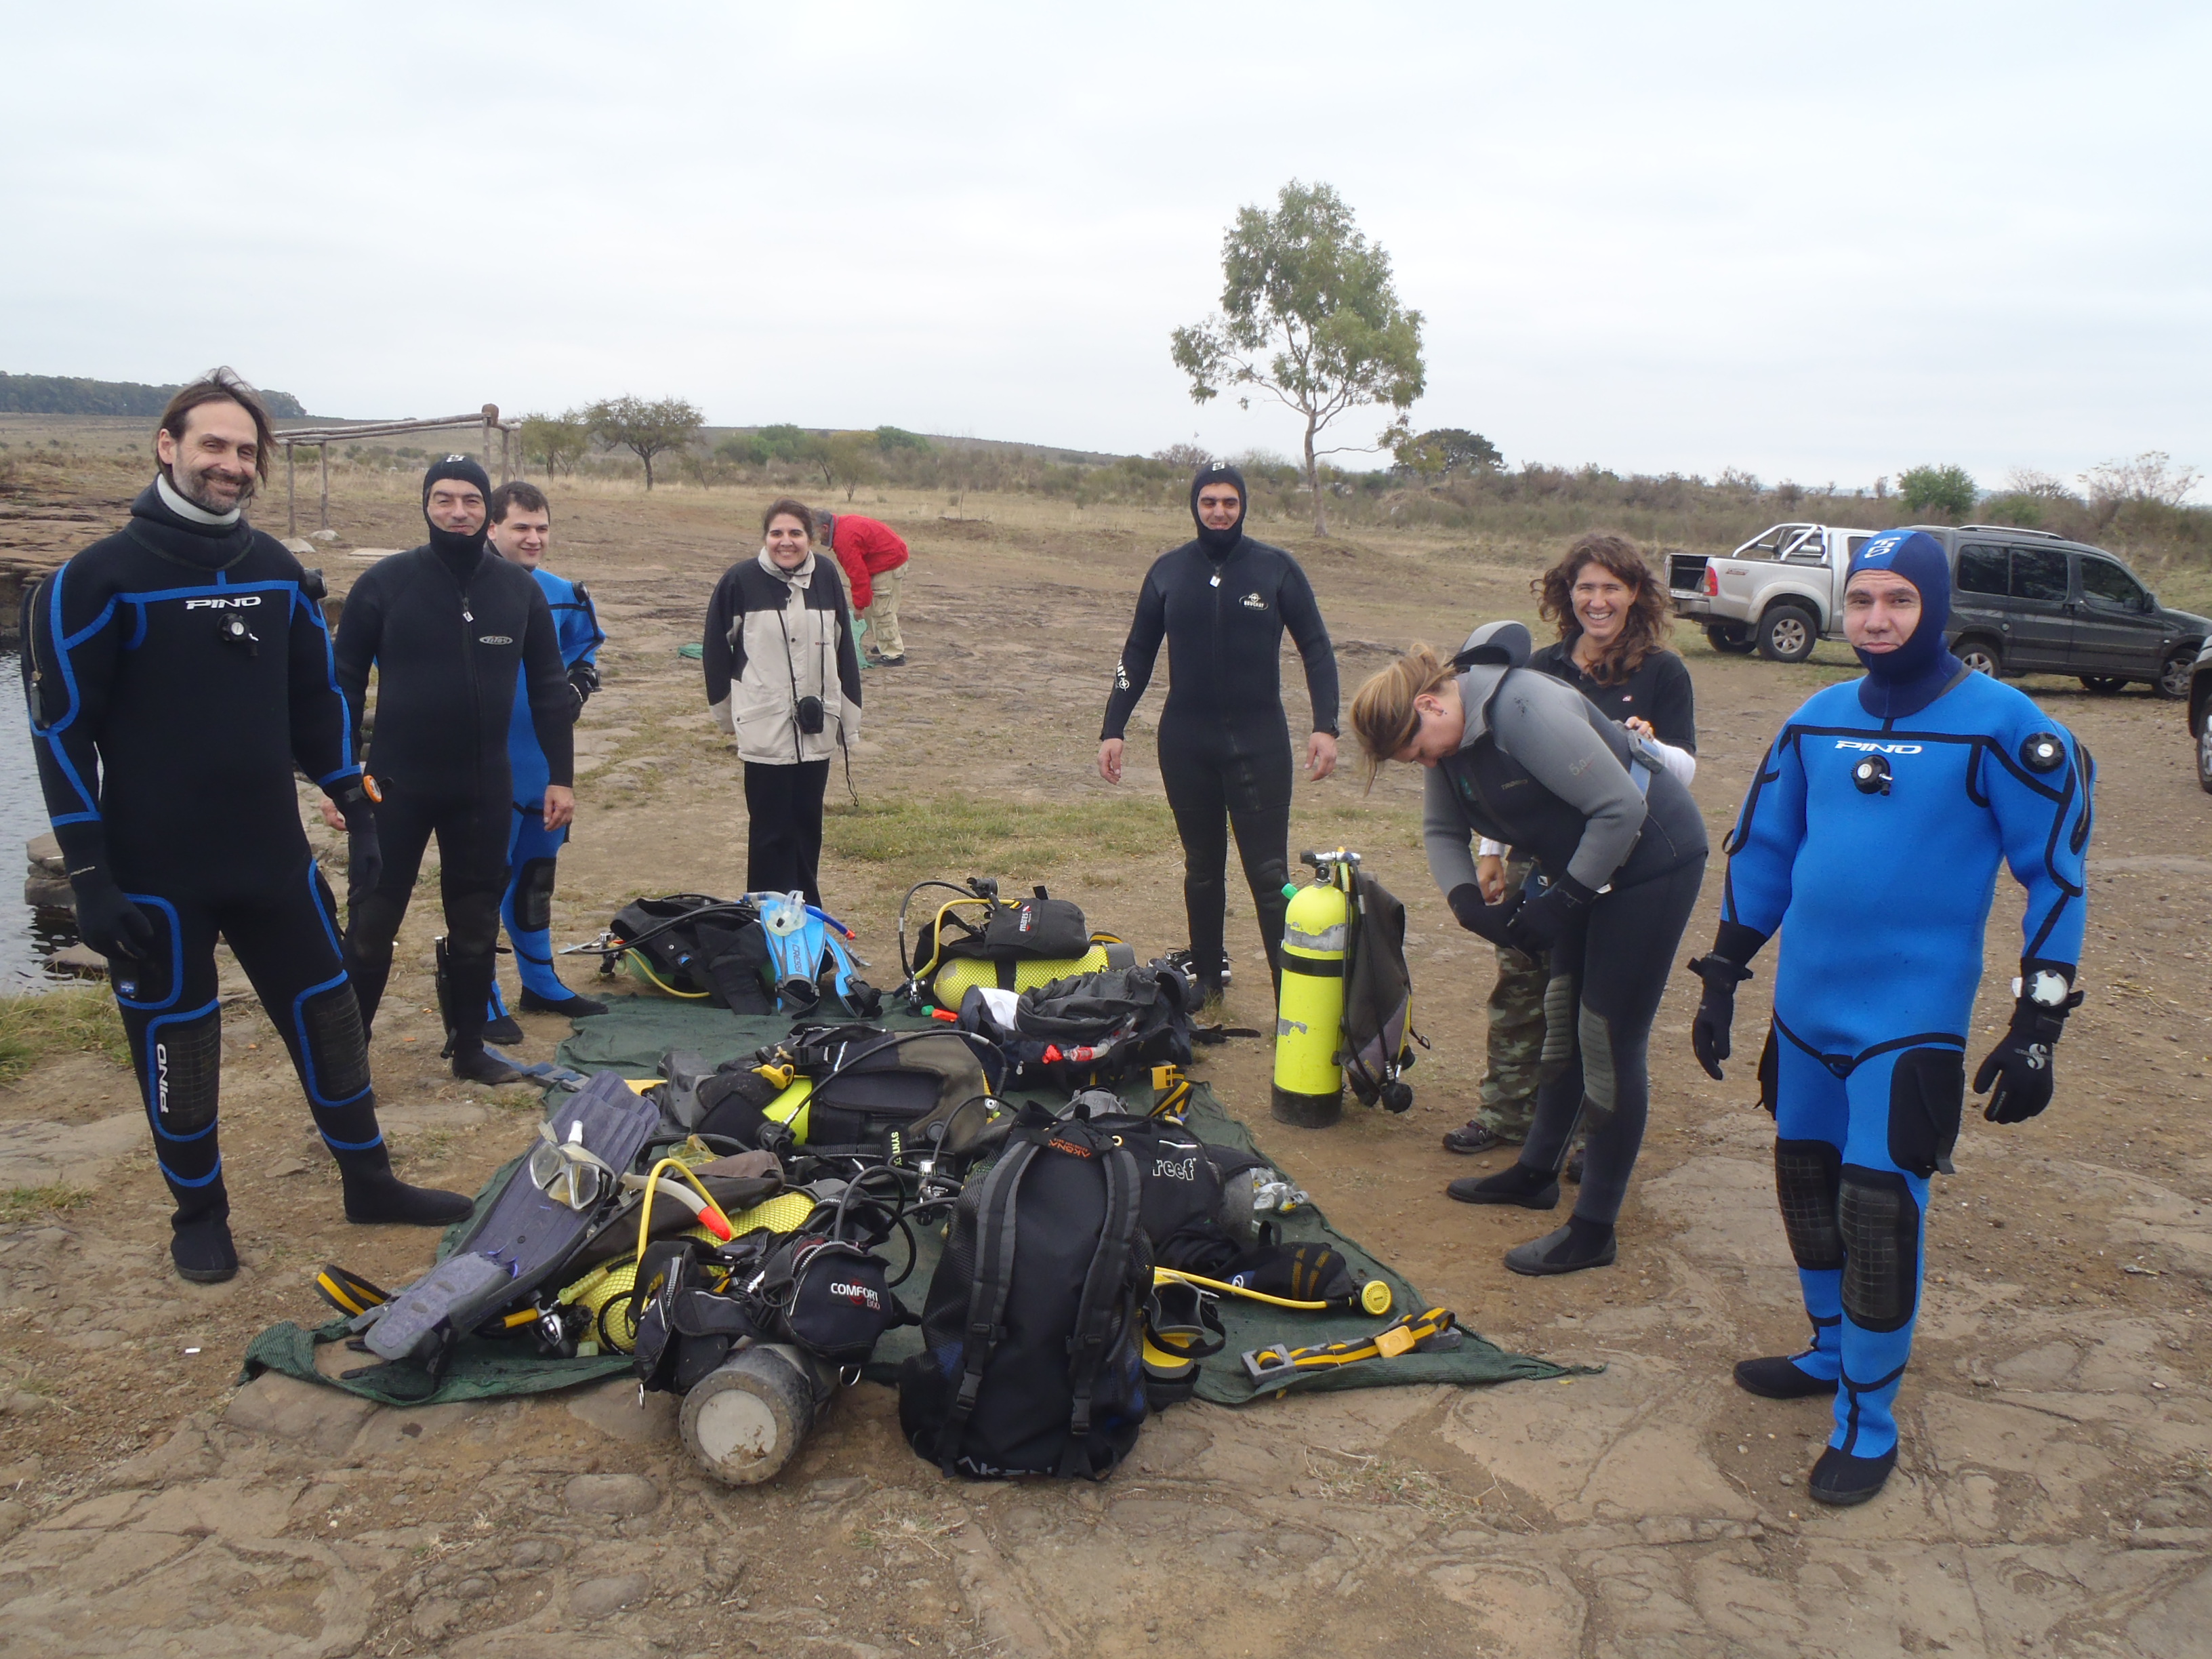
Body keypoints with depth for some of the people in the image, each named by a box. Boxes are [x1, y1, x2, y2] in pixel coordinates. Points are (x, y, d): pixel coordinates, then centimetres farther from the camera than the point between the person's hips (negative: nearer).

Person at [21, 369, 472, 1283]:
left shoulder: (280, 574, 5)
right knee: (176, 1045, 7)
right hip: (155, 872, -4)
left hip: (274, 857, 4)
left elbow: (318, 702, 13)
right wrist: (89, 873, -11)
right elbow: (62, 727, -8)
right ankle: (200, 1214, 26)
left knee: (327, 1016, 11)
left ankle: (370, 1180, 27)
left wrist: (359, 816, 9)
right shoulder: (98, 580, -9)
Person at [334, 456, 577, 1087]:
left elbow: (548, 687, 6)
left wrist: (560, 775, 3)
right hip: (396, 786, -2)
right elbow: (345, 681, -2)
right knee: (371, 925, 4)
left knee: (476, 927, 12)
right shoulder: (385, 582, -5)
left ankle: (470, 1050, 26)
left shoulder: (520, 589, 1)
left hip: (485, 789, 2)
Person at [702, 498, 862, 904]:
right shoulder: (741, 580, -7)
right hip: (765, 729, -3)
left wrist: (849, 718, 10)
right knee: (771, 831, 0)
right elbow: (715, 648, 2)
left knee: (808, 824, 12)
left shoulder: (826, 576, 3)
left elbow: (843, 648, 9)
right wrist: (727, 713, 9)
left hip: (816, 729, 4)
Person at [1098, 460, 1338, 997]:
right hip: (1185, 743, 3)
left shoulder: (1276, 568, -1)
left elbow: (1316, 648, 1)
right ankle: (1206, 977, 27)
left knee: (1269, 874, -6)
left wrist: (1325, 726, -8)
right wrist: (1113, 729, 4)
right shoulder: (1168, 571, 5)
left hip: (1259, 743, -2)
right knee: (1202, 868, 13)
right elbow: (1137, 654, 10)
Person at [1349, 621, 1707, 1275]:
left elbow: (1622, 807, -28)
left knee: (1610, 1044, -5)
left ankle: (1594, 1230, 5)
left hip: (1651, 861, -9)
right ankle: (1537, 1172, 35)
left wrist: (1561, 901, -22)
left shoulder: (1528, 711, -30)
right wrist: (1466, 898, -7)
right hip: (1583, 868, 9)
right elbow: (1442, 828, 11)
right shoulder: (1449, 736, -1)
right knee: (1564, 1023, 18)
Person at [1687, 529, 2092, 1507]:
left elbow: (2058, 873, -6)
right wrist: (1721, 978, 13)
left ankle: (1869, 1416, 13)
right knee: (1806, 1184, 15)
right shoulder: (1819, 720, 6)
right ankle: (1831, 1352, 37)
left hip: (1912, 1020, -5)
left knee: (1878, 1210, -5)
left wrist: (2037, 1027, -9)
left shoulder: (2000, 726, -9)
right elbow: (1763, 849, 14)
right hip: (1805, 1010, 6)